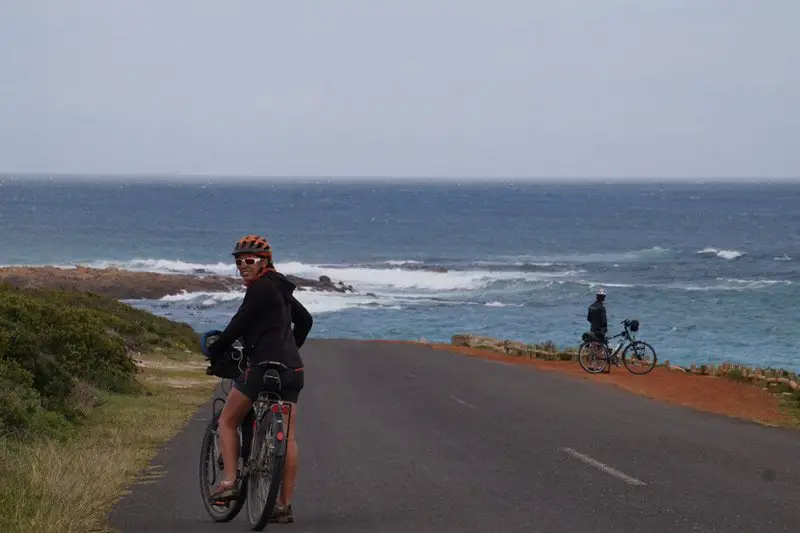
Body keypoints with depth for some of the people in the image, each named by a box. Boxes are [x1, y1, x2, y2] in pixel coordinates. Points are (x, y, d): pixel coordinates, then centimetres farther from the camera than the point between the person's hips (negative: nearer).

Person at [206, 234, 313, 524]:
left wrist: (215, 351, 1)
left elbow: (238, 324, -11)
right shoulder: (280, 289, 20)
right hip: (292, 369, 8)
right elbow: (305, 319, 31)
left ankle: (230, 481, -2)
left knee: (227, 421, 8)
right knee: (287, 437, 4)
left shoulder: (261, 288, -8)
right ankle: (284, 505, 4)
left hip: (264, 366, -8)